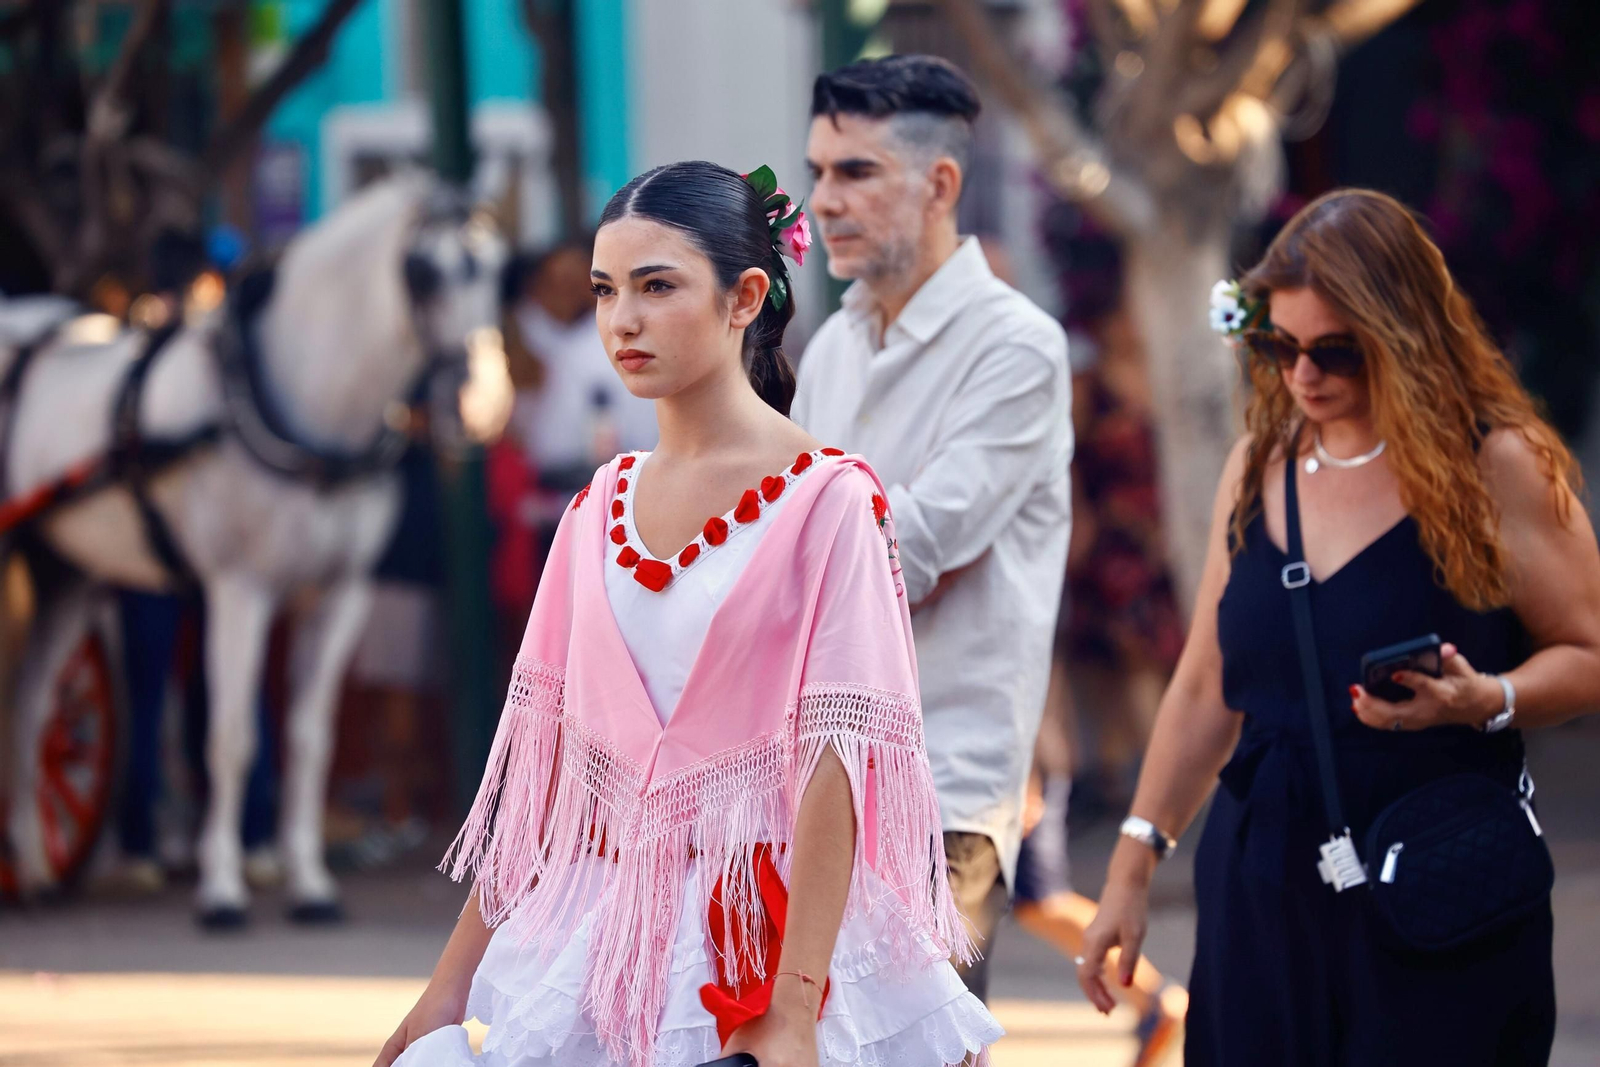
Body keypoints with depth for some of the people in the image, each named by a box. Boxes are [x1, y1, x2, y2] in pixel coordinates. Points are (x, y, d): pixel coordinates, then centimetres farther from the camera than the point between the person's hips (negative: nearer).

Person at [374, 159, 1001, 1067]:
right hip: (600, 939, 5)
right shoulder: (601, 508, 8)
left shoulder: (827, 500, -9)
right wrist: (452, 983, 6)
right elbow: (545, 744, 9)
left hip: (765, 934, -5)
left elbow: (835, 761, -14)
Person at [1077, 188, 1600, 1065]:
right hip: (1262, 887, 4)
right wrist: (1132, 866, 13)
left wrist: (1485, 700, -22)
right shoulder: (1259, 465, 10)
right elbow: (1205, 687, 15)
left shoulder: (1494, 467, -5)